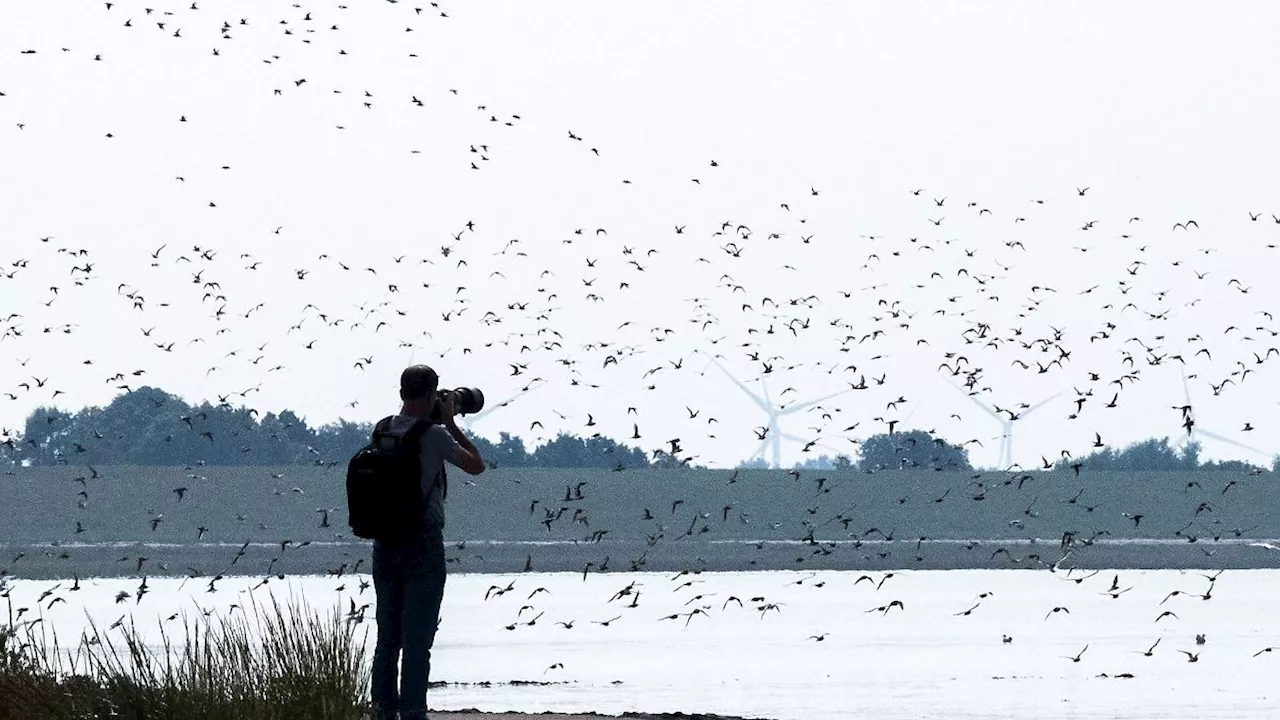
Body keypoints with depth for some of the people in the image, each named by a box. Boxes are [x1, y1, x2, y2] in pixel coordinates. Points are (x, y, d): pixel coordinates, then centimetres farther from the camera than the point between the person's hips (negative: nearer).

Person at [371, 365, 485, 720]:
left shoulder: (383, 432, 4)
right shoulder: (434, 435, -12)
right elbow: (476, 465, 1)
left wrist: (441, 424, 22)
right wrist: (450, 423, 7)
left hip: (385, 542, 6)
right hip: (423, 544, -6)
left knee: (387, 637, 12)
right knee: (417, 638, -3)